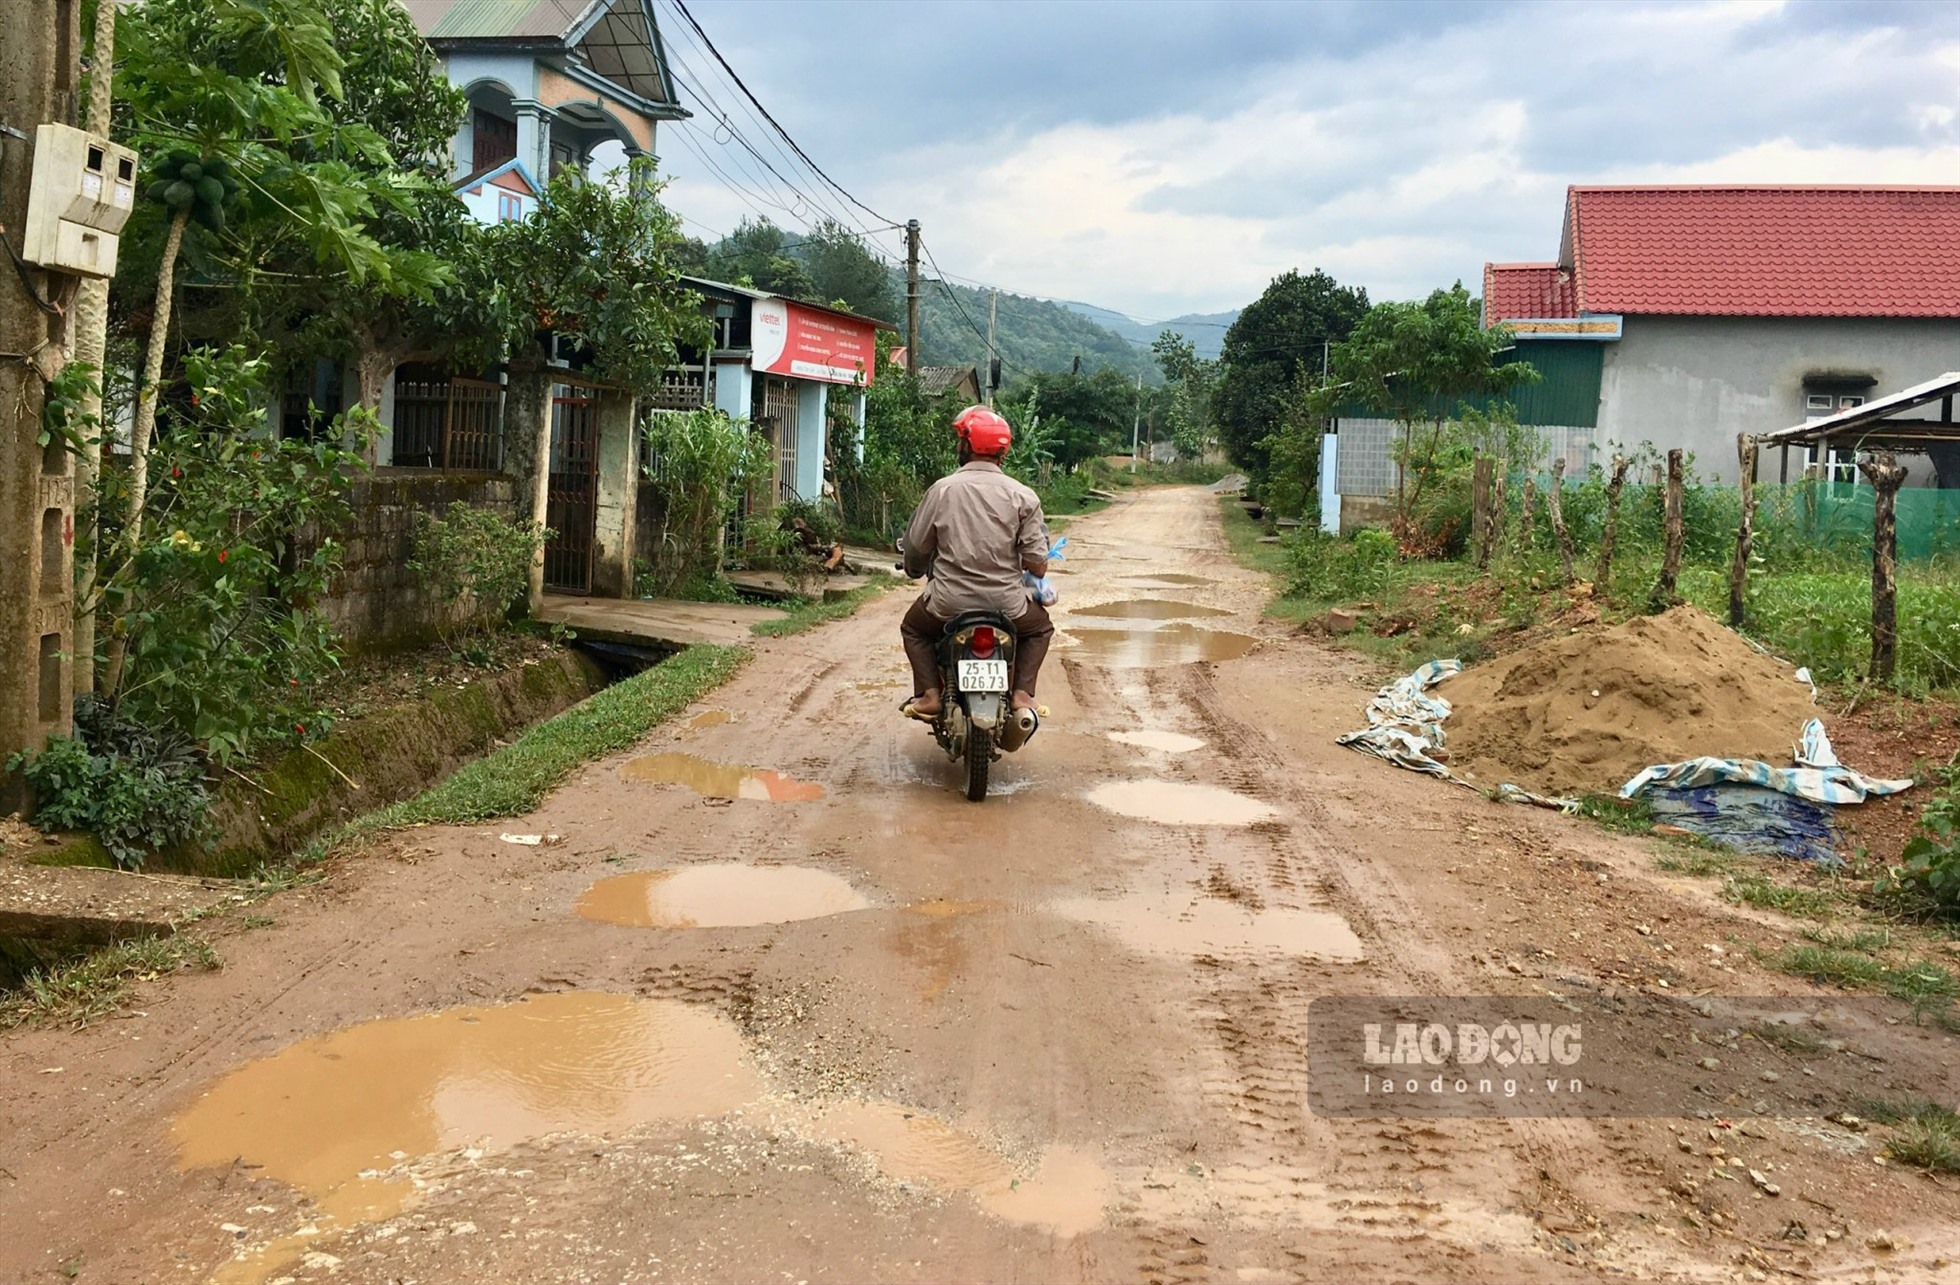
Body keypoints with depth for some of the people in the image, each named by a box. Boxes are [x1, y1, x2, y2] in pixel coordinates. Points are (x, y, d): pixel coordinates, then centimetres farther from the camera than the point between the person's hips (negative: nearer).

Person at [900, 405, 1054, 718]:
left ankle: (930, 695, 12)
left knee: (913, 629, 32)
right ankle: (1022, 694, 13)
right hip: (1007, 606, 0)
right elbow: (1038, 565, -8)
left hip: (948, 605, 0)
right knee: (1040, 627, 32)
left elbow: (916, 547, 5)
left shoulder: (941, 489, -5)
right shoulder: (1022, 496, -6)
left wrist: (914, 570, 28)